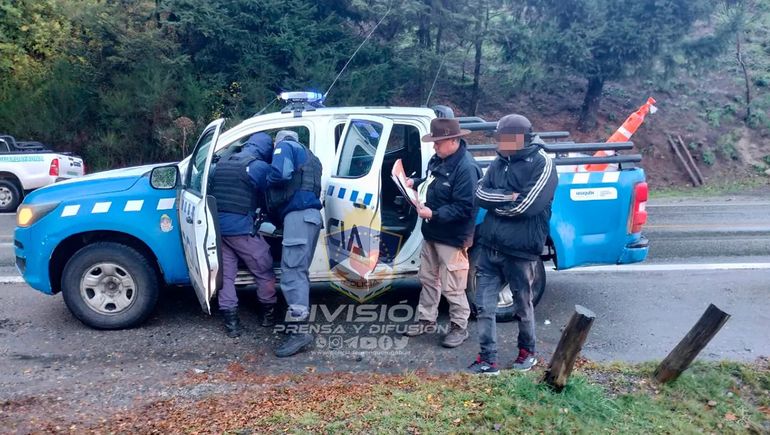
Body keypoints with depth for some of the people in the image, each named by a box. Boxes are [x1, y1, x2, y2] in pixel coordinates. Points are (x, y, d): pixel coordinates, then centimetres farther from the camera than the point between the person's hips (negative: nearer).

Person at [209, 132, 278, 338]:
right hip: (241, 228, -6)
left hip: (218, 226, 6)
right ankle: (269, 313, 22)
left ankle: (231, 321, 10)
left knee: (225, 274, 11)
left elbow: (212, 192, 21)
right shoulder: (260, 167, -3)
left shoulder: (221, 163, 16)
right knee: (264, 271, 10)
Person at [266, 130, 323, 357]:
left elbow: (280, 174, -15)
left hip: (299, 215, -9)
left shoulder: (285, 147, 6)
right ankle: (299, 325, 16)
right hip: (310, 215, 9)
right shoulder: (307, 156, 32)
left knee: (291, 272, -14)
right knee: (299, 271, 12)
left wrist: (268, 181, 6)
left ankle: (299, 331, -19)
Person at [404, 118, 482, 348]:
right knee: (428, 279, 19)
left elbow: (465, 208, -26)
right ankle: (426, 321, 33)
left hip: (452, 238, -9)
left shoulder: (467, 168, -23)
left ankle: (460, 328, 18)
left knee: (452, 288, 0)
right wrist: (415, 182, 4)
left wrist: (433, 214, -29)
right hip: (431, 233, 9)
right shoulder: (437, 160, 6)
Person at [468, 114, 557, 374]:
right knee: (484, 307, 5)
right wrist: (507, 197, -16)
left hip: (520, 251, -5)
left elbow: (526, 205, -21)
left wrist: (495, 201, -7)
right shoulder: (500, 162, 11)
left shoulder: (542, 164, -10)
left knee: (523, 307, 13)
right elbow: (480, 194, 0)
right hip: (489, 248, 6)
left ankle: (527, 352, 35)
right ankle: (488, 360, 16)